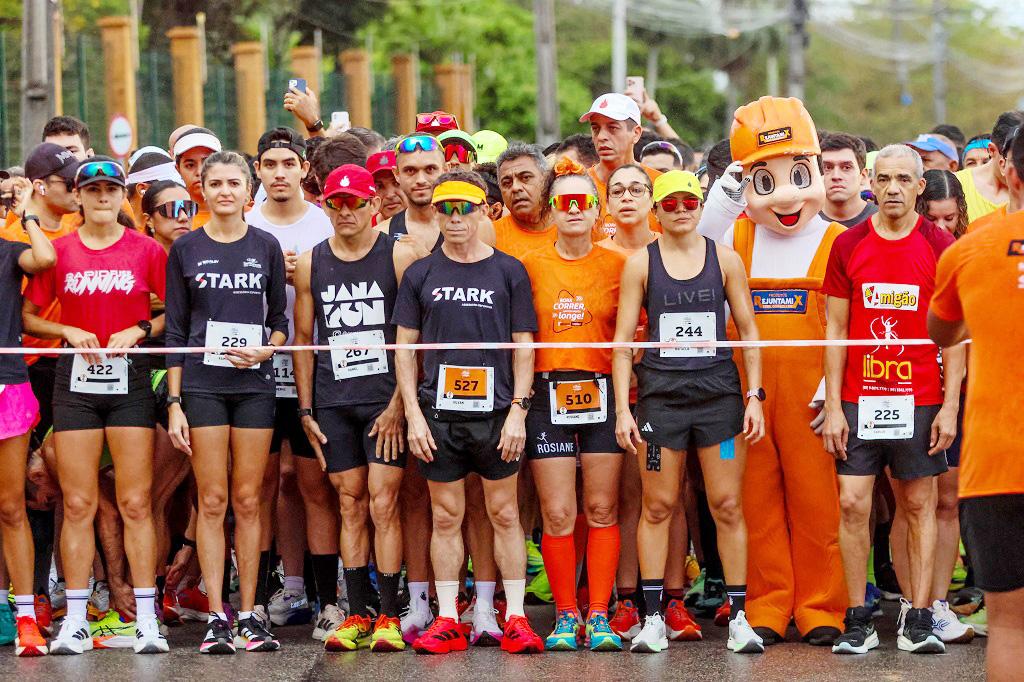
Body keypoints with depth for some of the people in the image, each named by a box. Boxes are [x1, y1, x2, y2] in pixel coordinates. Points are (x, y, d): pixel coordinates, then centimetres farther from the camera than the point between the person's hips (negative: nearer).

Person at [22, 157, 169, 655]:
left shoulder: (146, 250, 3)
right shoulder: (58, 251, 6)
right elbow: (28, 317, 10)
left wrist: (139, 329, -8)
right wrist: (68, 331, -6)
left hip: (130, 379, -1)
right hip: (76, 379, 1)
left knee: (135, 503, -3)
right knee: (77, 504, 0)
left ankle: (147, 619, -1)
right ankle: (75, 622, 4)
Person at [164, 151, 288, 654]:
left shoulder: (266, 247, 7)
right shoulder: (186, 249, 4)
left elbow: (280, 318, 13)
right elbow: (175, 330, 4)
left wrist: (266, 349, -10)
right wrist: (174, 403, -2)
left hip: (253, 383, 1)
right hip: (202, 382, -1)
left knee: (248, 501, 2)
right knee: (212, 501, -2)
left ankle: (248, 614, 6)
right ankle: (216, 618, 0)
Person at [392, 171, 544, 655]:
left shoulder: (508, 271, 5)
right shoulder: (420, 274, 7)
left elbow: (523, 346, 4)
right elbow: (405, 348, 8)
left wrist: (518, 410, -5)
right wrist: (413, 415, -1)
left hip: (496, 412, -1)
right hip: (438, 413, 1)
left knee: (504, 514, 2)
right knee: (446, 517, 5)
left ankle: (516, 618, 5)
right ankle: (447, 621, 8)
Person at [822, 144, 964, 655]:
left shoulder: (940, 247, 1)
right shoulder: (848, 246, 4)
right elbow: (836, 329, 6)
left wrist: (950, 405, -5)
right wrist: (832, 406, 0)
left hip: (920, 401, -1)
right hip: (858, 401, 1)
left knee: (919, 506, 3)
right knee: (852, 504, -3)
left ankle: (918, 620, 5)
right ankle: (857, 622, 3)